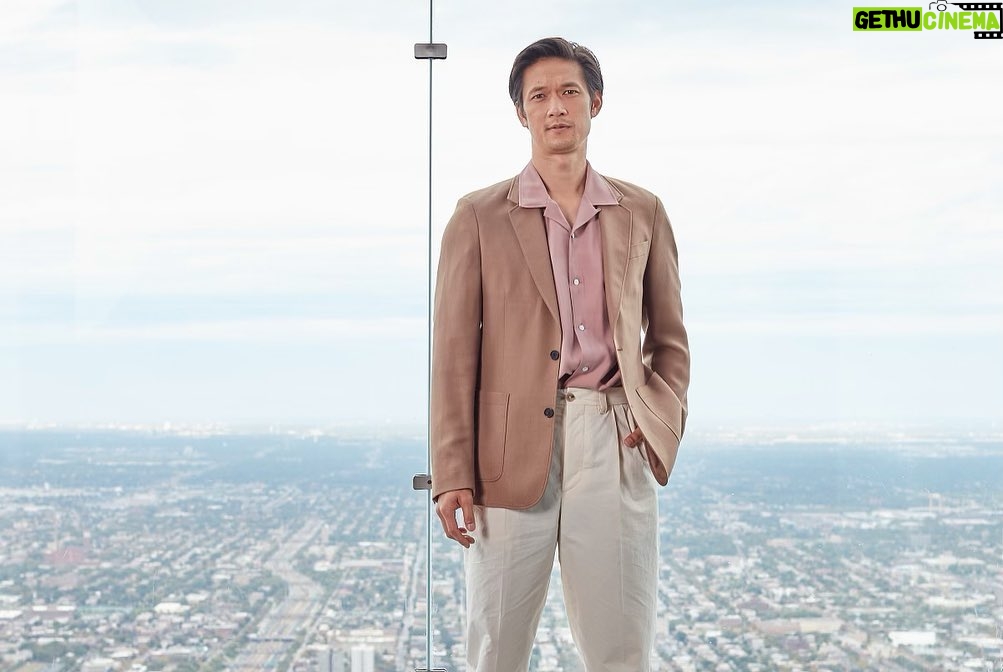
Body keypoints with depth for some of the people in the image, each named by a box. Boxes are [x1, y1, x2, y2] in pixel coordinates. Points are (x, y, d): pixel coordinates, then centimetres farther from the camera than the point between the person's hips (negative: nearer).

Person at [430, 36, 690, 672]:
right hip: (512, 450, -1)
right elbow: (455, 352, 2)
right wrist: (452, 475, -5)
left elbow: (669, 337, 18)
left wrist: (664, 424, 0)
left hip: (616, 446, 2)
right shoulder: (480, 216, 5)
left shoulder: (642, 212, 12)